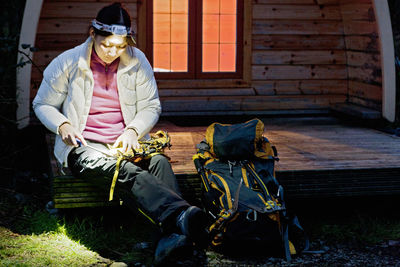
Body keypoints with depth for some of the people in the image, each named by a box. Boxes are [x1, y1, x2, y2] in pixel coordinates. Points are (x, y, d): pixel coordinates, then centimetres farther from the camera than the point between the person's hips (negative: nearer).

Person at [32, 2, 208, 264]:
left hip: (126, 143, 3)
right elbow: (43, 104, 8)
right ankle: (182, 215, -61)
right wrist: (62, 126, -13)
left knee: (160, 162, -33)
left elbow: (151, 106, 11)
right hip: (83, 147, -3)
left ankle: (174, 233, -53)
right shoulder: (68, 62, -1)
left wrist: (133, 129, -9)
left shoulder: (138, 61, 5)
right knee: (127, 171, -37)